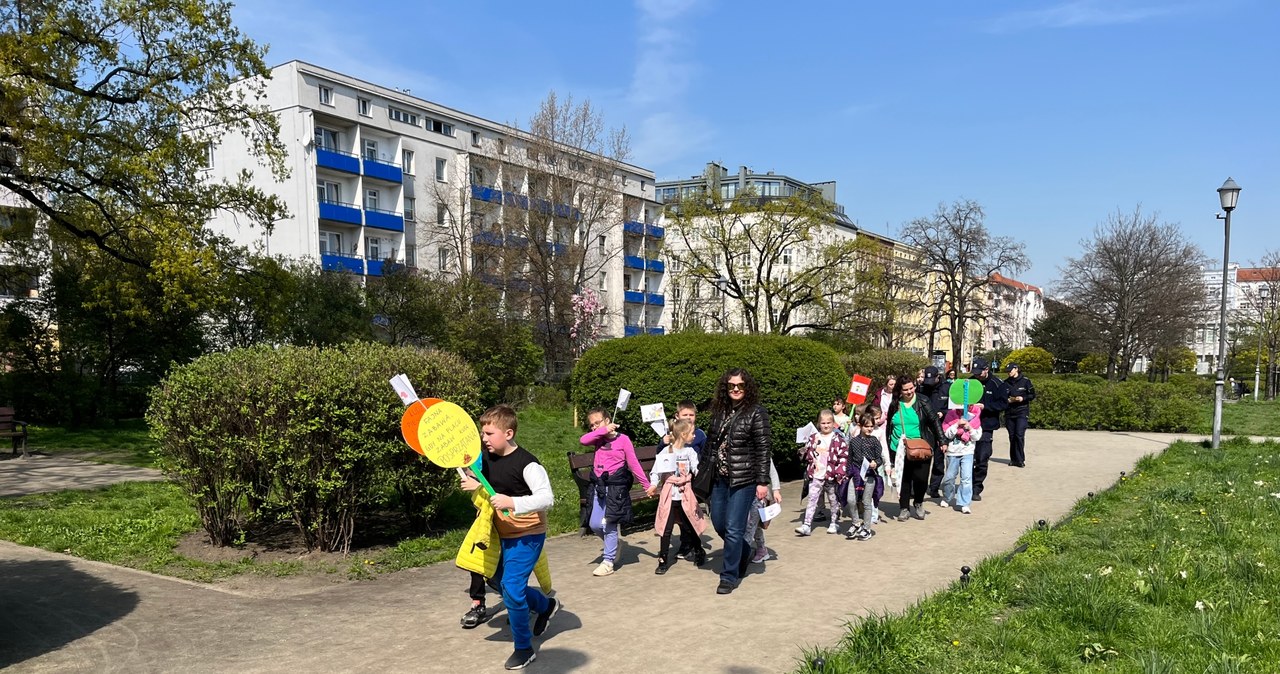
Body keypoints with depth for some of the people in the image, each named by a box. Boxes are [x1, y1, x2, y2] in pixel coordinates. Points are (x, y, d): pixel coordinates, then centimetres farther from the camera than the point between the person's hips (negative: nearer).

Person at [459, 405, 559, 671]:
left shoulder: (527, 463, -24)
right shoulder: (487, 457, -2)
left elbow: (546, 497, -33)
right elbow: (491, 487, 17)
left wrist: (512, 502, -45)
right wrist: (476, 485, -6)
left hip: (527, 535, -8)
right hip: (504, 534, 9)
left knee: (512, 588, -14)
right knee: (501, 583, 18)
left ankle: (524, 648, 6)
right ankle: (547, 606, 43)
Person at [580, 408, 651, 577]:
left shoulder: (623, 439, -5)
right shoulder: (598, 439, 10)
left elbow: (634, 464, -4)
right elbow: (583, 440, -11)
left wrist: (647, 485, -4)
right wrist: (604, 430, -16)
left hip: (615, 487, -5)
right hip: (598, 486, 6)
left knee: (609, 524, -3)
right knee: (595, 524, 5)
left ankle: (608, 561, 10)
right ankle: (613, 545, 32)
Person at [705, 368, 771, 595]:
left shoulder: (756, 413, -9)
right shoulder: (720, 411, 8)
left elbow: (763, 449, -11)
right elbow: (711, 442, 13)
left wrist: (763, 482, -14)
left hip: (743, 480, -6)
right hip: (720, 478, 6)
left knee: (733, 528, -4)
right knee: (718, 524, 13)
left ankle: (729, 577, 10)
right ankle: (743, 553, 39)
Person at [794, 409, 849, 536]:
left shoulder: (838, 439, -4)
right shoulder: (813, 438, 7)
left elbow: (844, 456, -9)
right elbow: (807, 455, 13)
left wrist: (840, 473, -16)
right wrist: (805, 454, -9)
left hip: (831, 477, -2)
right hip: (815, 476, 2)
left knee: (833, 501, 12)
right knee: (812, 500, -1)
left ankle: (834, 523, 27)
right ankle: (806, 526, -2)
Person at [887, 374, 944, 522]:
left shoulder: (922, 403, -2)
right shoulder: (895, 405, 6)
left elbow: (935, 422, -2)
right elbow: (889, 427, 16)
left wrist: (942, 441, -9)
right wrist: (888, 446, 16)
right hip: (900, 450, 2)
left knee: (921, 478, -7)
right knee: (903, 480, 5)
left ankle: (918, 503, 20)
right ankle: (904, 508, 19)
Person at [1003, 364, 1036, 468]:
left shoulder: (1025, 381, 0)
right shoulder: (1006, 383, 10)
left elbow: (1032, 395, 3)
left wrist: (1023, 398, -13)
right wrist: (1007, 400, -5)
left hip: (1022, 412, -4)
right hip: (1009, 413, 4)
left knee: (1019, 435, -13)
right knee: (1012, 436, 5)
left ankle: (1020, 460, -5)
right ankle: (1013, 459, 13)